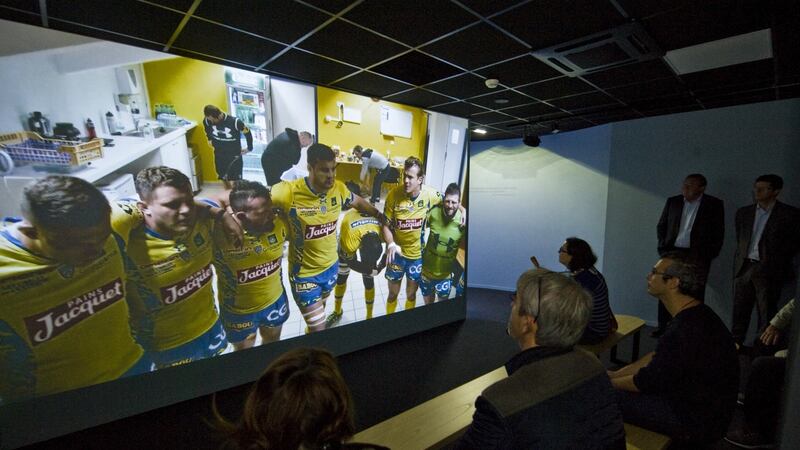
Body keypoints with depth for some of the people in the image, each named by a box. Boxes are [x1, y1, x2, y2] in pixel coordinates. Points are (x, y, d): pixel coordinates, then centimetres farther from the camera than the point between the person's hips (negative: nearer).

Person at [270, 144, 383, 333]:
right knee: (319, 329, 1)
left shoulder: (338, 188, -11)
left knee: (319, 312, 31)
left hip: (331, 266, 5)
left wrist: (381, 216, 16)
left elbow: (358, 202, 10)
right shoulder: (289, 192, -27)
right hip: (304, 274, -5)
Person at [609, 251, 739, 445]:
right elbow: (656, 356, 8)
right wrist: (616, 374, 5)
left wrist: (608, 382, -5)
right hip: (707, 408, 9)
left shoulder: (685, 331, -33)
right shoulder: (696, 314, 0)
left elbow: (646, 382, -21)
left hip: (696, 423, -9)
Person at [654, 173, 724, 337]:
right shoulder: (672, 202, 6)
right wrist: (663, 248, 3)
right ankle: (663, 327, 15)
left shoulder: (714, 205, 0)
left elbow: (718, 233, 1)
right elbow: (661, 227, 11)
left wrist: (709, 255, -4)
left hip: (698, 256, -2)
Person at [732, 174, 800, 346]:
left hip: (769, 271, -3)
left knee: (766, 315, 2)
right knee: (739, 312, 6)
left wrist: (775, 261, 0)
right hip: (743, 268, 3)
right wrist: (739, 264, 11)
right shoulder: (743, 212, 12)